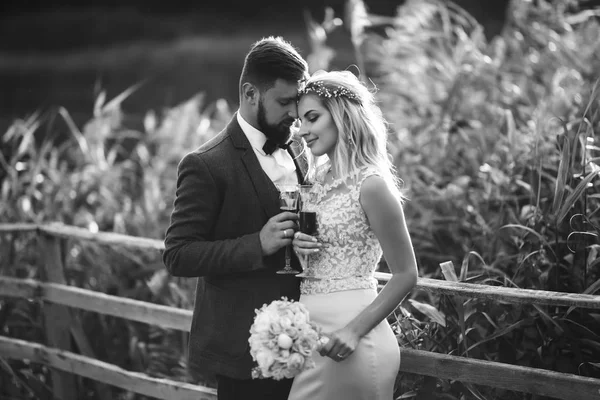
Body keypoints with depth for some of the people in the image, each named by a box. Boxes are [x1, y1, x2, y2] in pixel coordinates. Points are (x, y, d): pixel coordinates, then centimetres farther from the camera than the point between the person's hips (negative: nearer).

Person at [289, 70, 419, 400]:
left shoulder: (371, 185, -13)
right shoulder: (320, 178, 9)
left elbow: (405, 275, -12)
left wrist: (354, 330, -19)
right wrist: (295, 247, -3)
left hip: (345, 341, -7)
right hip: (311, 331, 7)